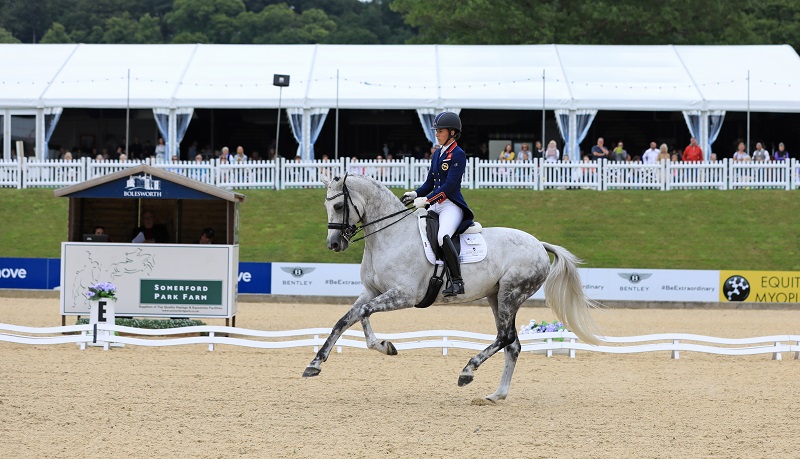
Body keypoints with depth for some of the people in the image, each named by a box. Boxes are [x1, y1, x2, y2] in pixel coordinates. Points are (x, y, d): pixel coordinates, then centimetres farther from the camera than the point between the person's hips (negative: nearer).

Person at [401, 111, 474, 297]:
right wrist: (415, 194, 2)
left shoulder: (458, 154, -8)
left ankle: (457, 281, -30)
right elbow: (430, 183, 20)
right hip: (435, 205, 10)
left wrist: (427, 200, -20)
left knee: (443, 236, -33)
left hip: (452, 205, -10)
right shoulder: (437, 154, 18)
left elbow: (449, 185, -17)